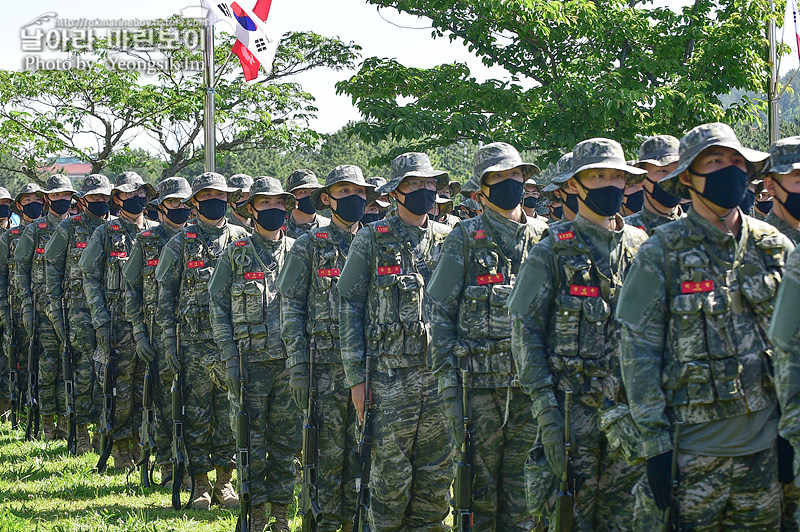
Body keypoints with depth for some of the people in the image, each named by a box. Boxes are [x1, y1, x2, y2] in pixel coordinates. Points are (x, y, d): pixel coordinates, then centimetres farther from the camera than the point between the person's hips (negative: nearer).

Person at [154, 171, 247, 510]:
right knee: (196, 415, 1)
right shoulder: (181, 244, 3)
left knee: (230, 412, 3)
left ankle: (224, 480, 12)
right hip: (194, 342, -1)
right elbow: (166, 296, 4)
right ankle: (200, 483, 8)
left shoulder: (242, 240, 9)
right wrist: (168, 341, -3)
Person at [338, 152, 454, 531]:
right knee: (391, 475, -2)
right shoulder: (372, 240, 1)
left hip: (441, 373, 3)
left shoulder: (449, 240, 11)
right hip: (390, 376, -3)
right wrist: (356, 377, -6)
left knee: (436, 475, 6)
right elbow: (350, 305, 0)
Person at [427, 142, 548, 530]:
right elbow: (441, 312, 0)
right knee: (479, 486, 1)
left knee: (522, 488, 5)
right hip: (479, 381, -3)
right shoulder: (465, 238, 3)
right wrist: (447, 379, -7)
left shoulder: (544, 236, 12)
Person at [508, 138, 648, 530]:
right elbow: (526, 330, -4)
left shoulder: (642, 247, 10)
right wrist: (545, 408, -12)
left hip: (632, 409, 3)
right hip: (573, 407, -3)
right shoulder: (553, 250, 0)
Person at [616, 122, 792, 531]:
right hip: (692, 446, -3)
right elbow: (638, 351, -6)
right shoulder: (663, 253, -5)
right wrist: (655, 443, -11)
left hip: (763, 446, 4)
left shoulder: (774, 247, 6)